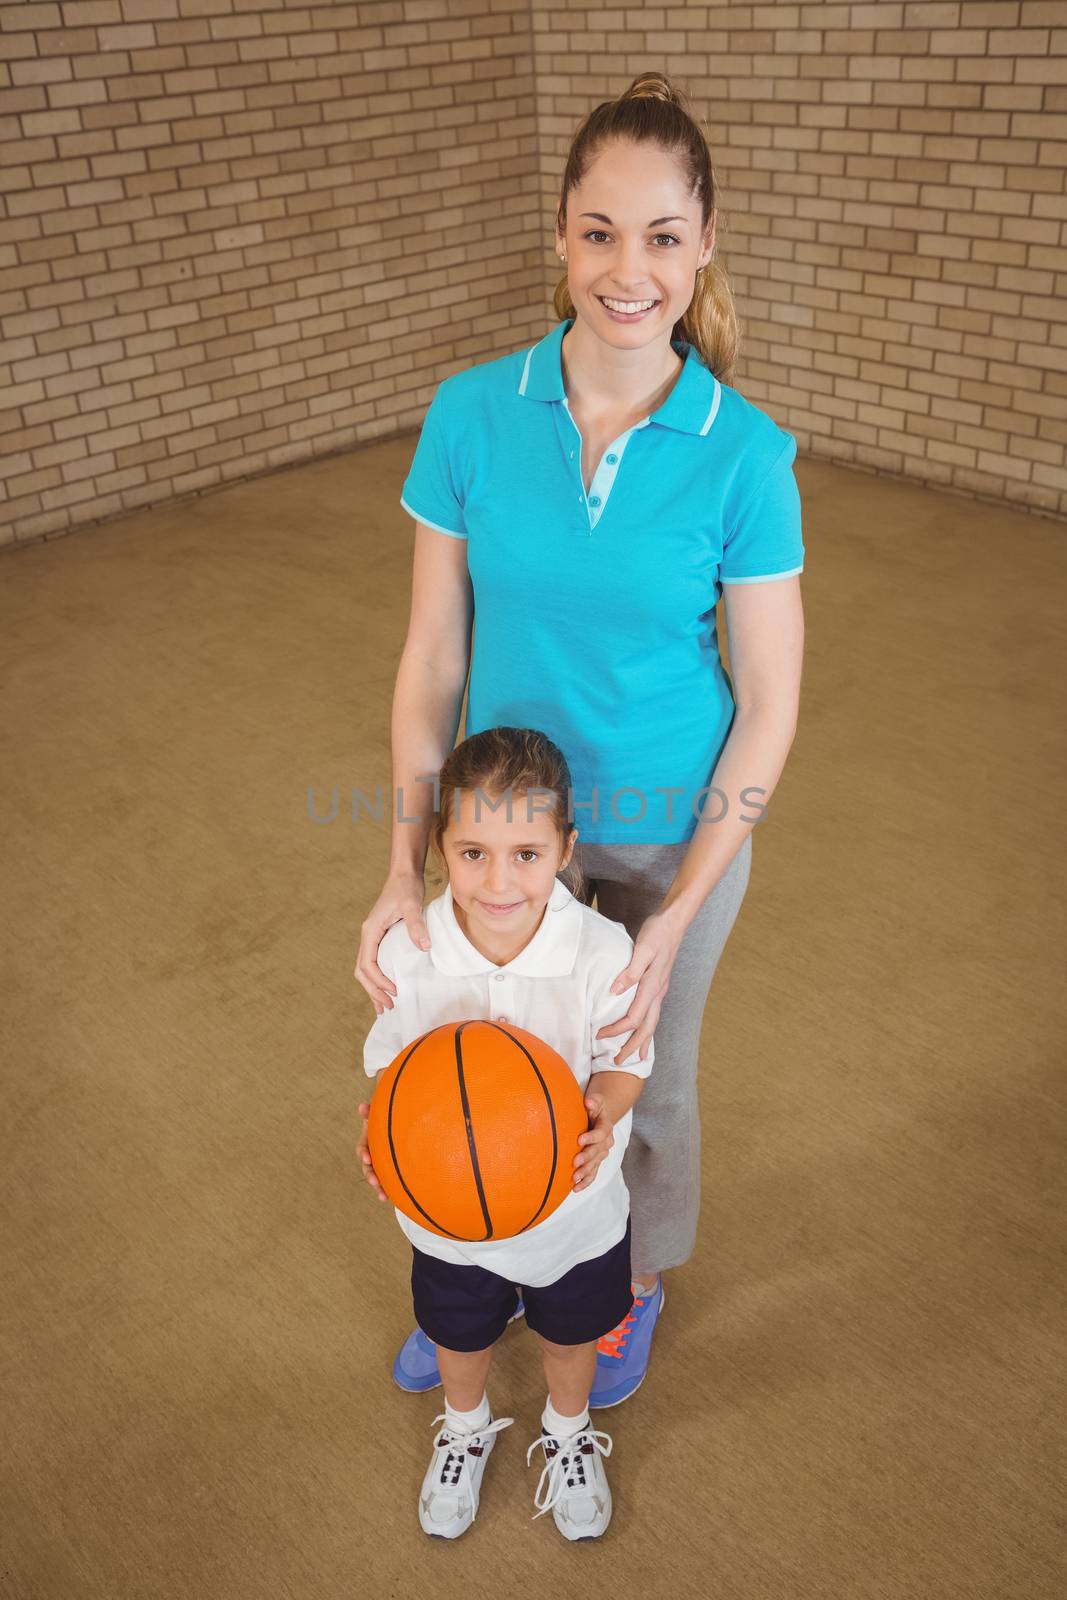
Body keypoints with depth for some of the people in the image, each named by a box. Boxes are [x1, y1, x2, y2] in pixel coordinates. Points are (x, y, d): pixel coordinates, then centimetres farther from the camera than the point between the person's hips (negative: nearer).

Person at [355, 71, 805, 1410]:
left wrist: (675, 919, -17)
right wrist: (405, 867, -15)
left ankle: (637, 1282, 54)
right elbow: (432, 658, -8)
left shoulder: (744, 453, -18)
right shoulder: (471, 414, -13)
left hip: (670, 833, -2)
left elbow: (767, 707, -13)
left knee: (645, 1080, 21)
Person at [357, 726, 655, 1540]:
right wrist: (382, 1125, -29)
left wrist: (603, 1111, -34)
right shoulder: (407, 953, -25)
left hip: (572, 1206, 0)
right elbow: (391, 1061, -9)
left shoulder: (603, 950, -29)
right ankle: (465, 1430, 65)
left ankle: (569, 1435, 63)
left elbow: (626, 1059, -13)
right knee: (460, 1335, 30)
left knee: (572, 1335, 28)